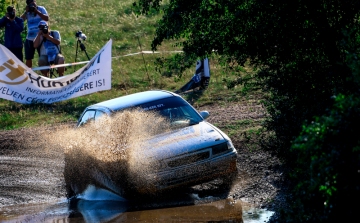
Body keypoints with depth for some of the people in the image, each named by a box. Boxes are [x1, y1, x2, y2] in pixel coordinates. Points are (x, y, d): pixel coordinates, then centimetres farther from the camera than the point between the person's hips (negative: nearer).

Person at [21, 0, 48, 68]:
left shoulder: (41, 9, -1)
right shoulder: (27, 12, 5)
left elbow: (46, 18, -14)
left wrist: (37, 11, -17)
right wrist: (26, 11, -13)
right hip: (30, 39, 3)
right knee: (28, 59, 7)